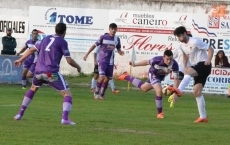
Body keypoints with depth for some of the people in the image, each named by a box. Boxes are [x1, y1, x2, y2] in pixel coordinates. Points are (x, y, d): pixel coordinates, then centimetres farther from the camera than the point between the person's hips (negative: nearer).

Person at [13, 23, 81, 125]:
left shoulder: (46, 39, 17)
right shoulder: (62, 42, 0)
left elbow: (32, 50, 24)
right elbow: (69, 60, -5)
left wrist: (21, 60, 36)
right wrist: (78, 67, 14)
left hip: (38, 70, 6)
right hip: (52, 72, -6)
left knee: (33, 89, 32)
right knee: (67, 93, -3)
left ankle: (20, 114, 29)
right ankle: (65, 118, -24)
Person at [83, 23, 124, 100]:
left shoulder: (117, 39, 4)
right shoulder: (103, 37, -9)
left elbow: (118, 49, 14)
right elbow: (94, 45, -3)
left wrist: (121, 52, -11)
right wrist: (87, 54, -4)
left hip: (110, 62, 5)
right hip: (102, 60, -5)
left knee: (107, 78, 5)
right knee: (102, 76, -17)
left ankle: (102, 94, 20)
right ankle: (96, 92, 3)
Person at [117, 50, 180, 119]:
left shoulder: (175, 65, -35)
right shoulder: (157, 60, -38)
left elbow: (176, 79, -28)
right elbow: (147, 62, -17)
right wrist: (135, 64, -6)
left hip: (161, 77, 4)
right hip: (153, 75, -4)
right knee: (159, 91, -26)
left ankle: (127, 77, 52)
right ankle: (160, 113, -8)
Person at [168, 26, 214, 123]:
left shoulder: (195, 42, -13)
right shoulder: (182, 46, 10)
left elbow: (210, 49, -12)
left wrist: (209, 60, -28)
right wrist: (185, 66, 15)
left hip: (203, 65, -8)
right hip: (196, 68, 9)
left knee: (188, 72, -35)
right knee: (197, 92, 1)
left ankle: (179, 91, -57)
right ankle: (203, 117, 2)